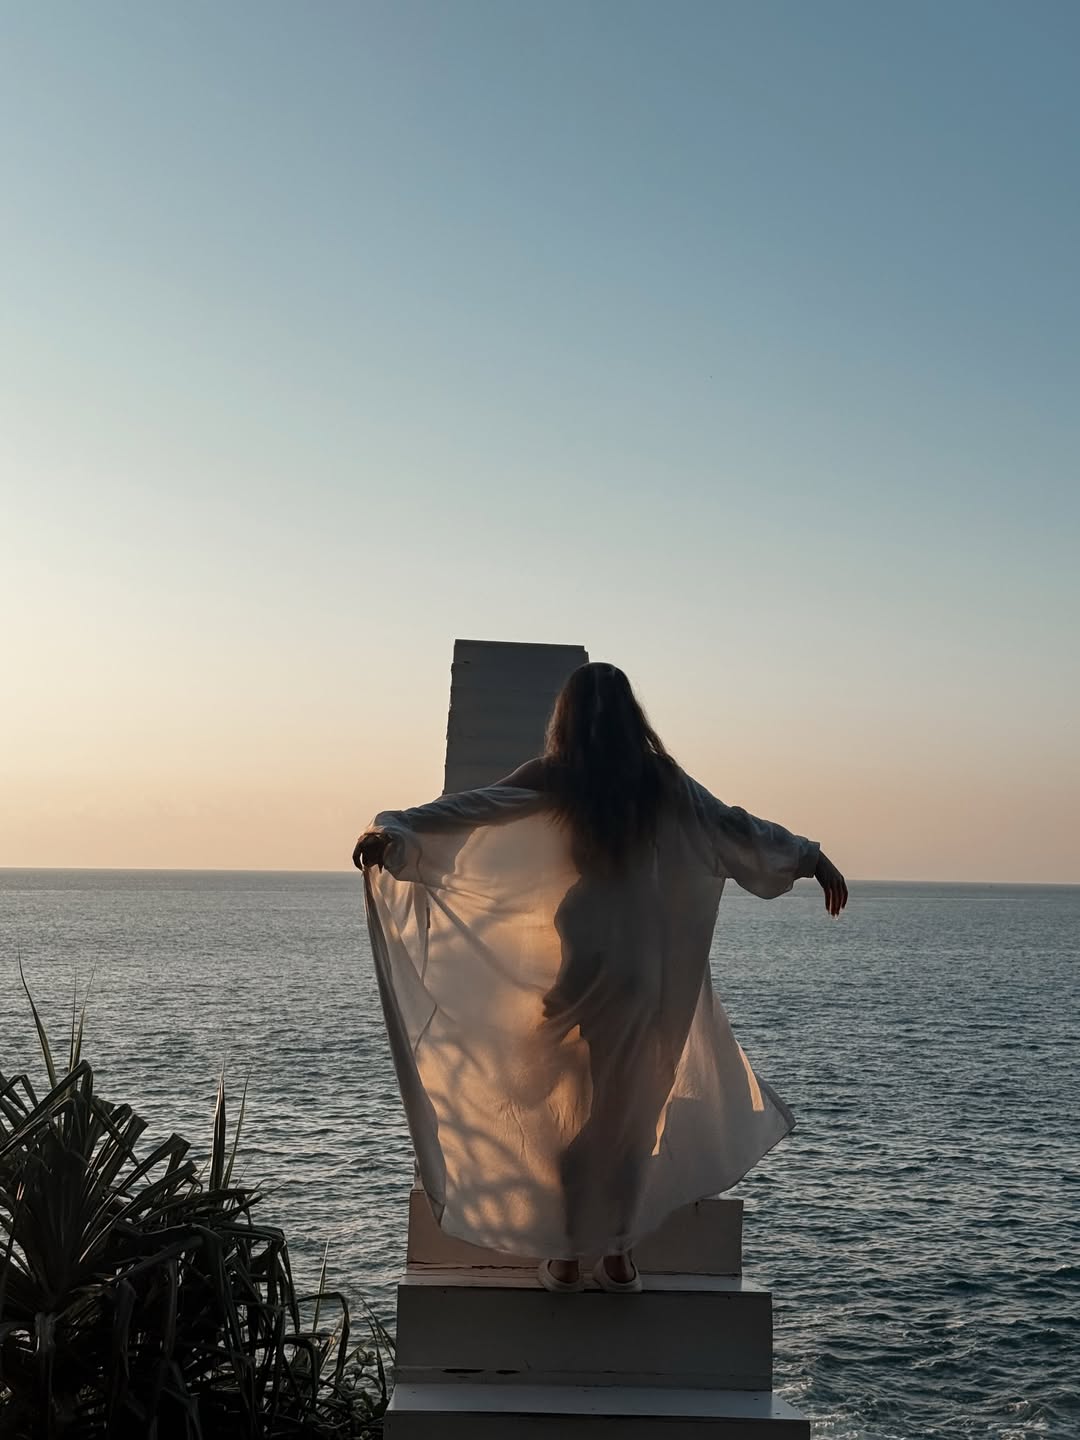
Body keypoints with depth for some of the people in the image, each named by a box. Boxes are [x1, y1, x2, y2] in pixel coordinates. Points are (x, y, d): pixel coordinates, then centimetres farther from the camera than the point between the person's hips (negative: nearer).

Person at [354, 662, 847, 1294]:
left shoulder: (554, 779, -4)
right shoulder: (663, 782, 3)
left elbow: (471, 807, -14)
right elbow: (740, 830, 10)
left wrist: (394, 830, -15)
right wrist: (814, 859, 21)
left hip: (579, 972, -2)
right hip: (651, 975, 2)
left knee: (569, 1110, 10)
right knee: (633, 1110, 12)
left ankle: (567, 1255, 13)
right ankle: (620, 1254, 17)